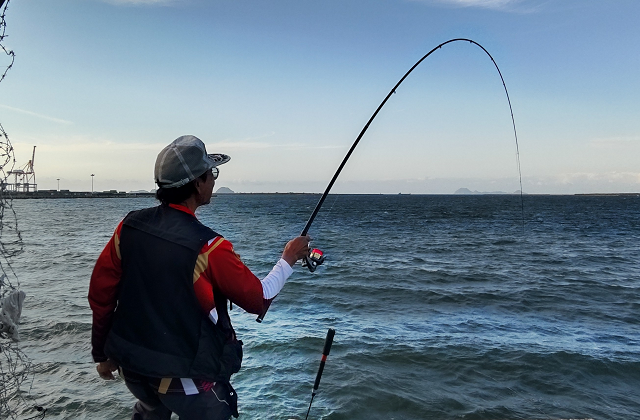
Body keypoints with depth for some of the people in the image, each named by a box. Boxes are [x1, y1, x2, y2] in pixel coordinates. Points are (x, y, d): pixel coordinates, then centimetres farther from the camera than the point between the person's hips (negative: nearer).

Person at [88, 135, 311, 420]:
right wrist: (288, 260, 3)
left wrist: (102, 354, 14)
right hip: (185, 375, -6)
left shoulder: (129, 226, -8)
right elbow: (259, 299, -12)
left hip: (131, 365, 6)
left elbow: (100, 293, 0)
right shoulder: (207, 247, -24)